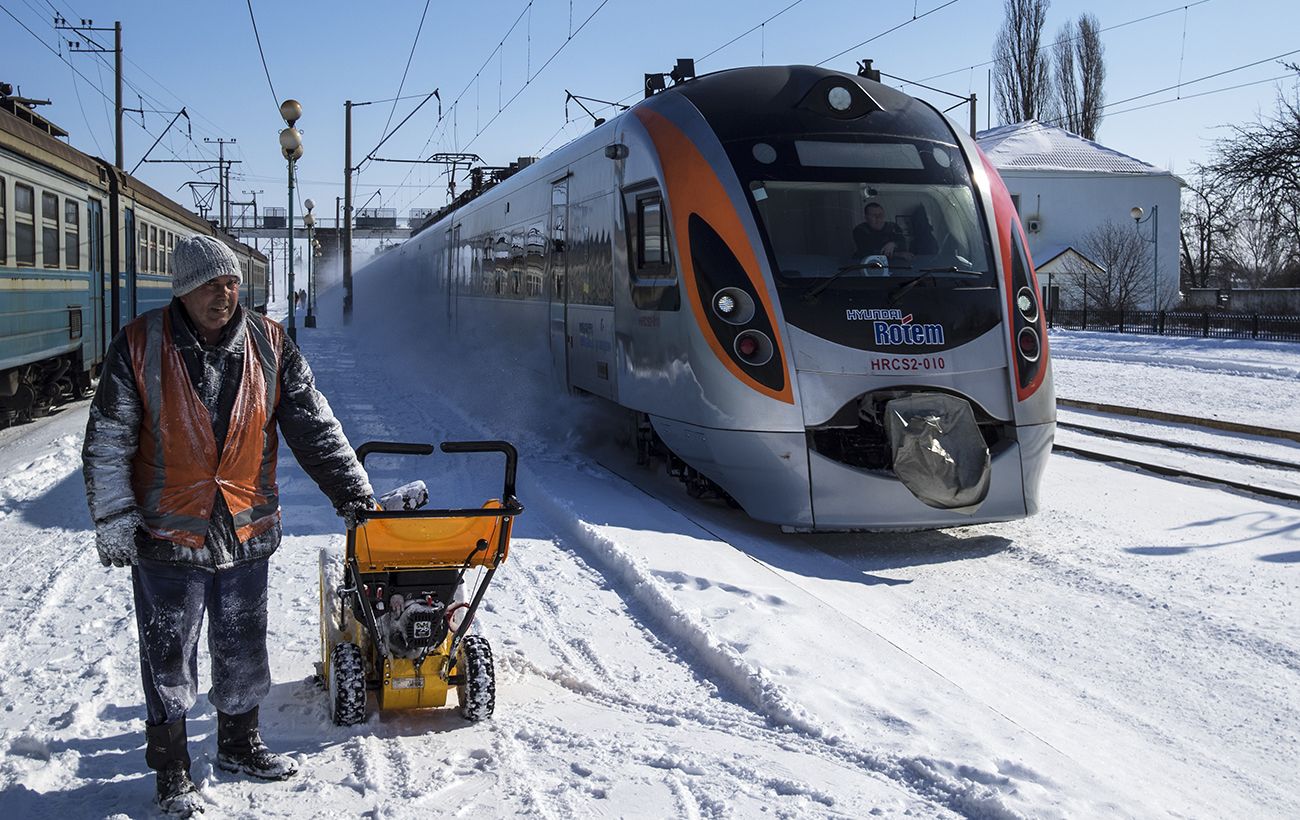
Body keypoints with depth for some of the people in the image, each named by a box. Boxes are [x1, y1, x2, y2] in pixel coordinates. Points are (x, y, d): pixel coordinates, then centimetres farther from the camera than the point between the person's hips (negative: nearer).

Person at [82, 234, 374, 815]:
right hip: (167, 533, -3)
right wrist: (114, 521, -9)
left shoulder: (269, 346, -1)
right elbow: (106, 445, -5)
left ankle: (240, 745, 37)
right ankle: (171, 770, 23)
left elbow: (313, 425, 3)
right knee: (168, 658, 7)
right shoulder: (139, 348, -9)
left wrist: (351, 489, -1)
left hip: (247, 530, 3)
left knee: (243, 650, 16)